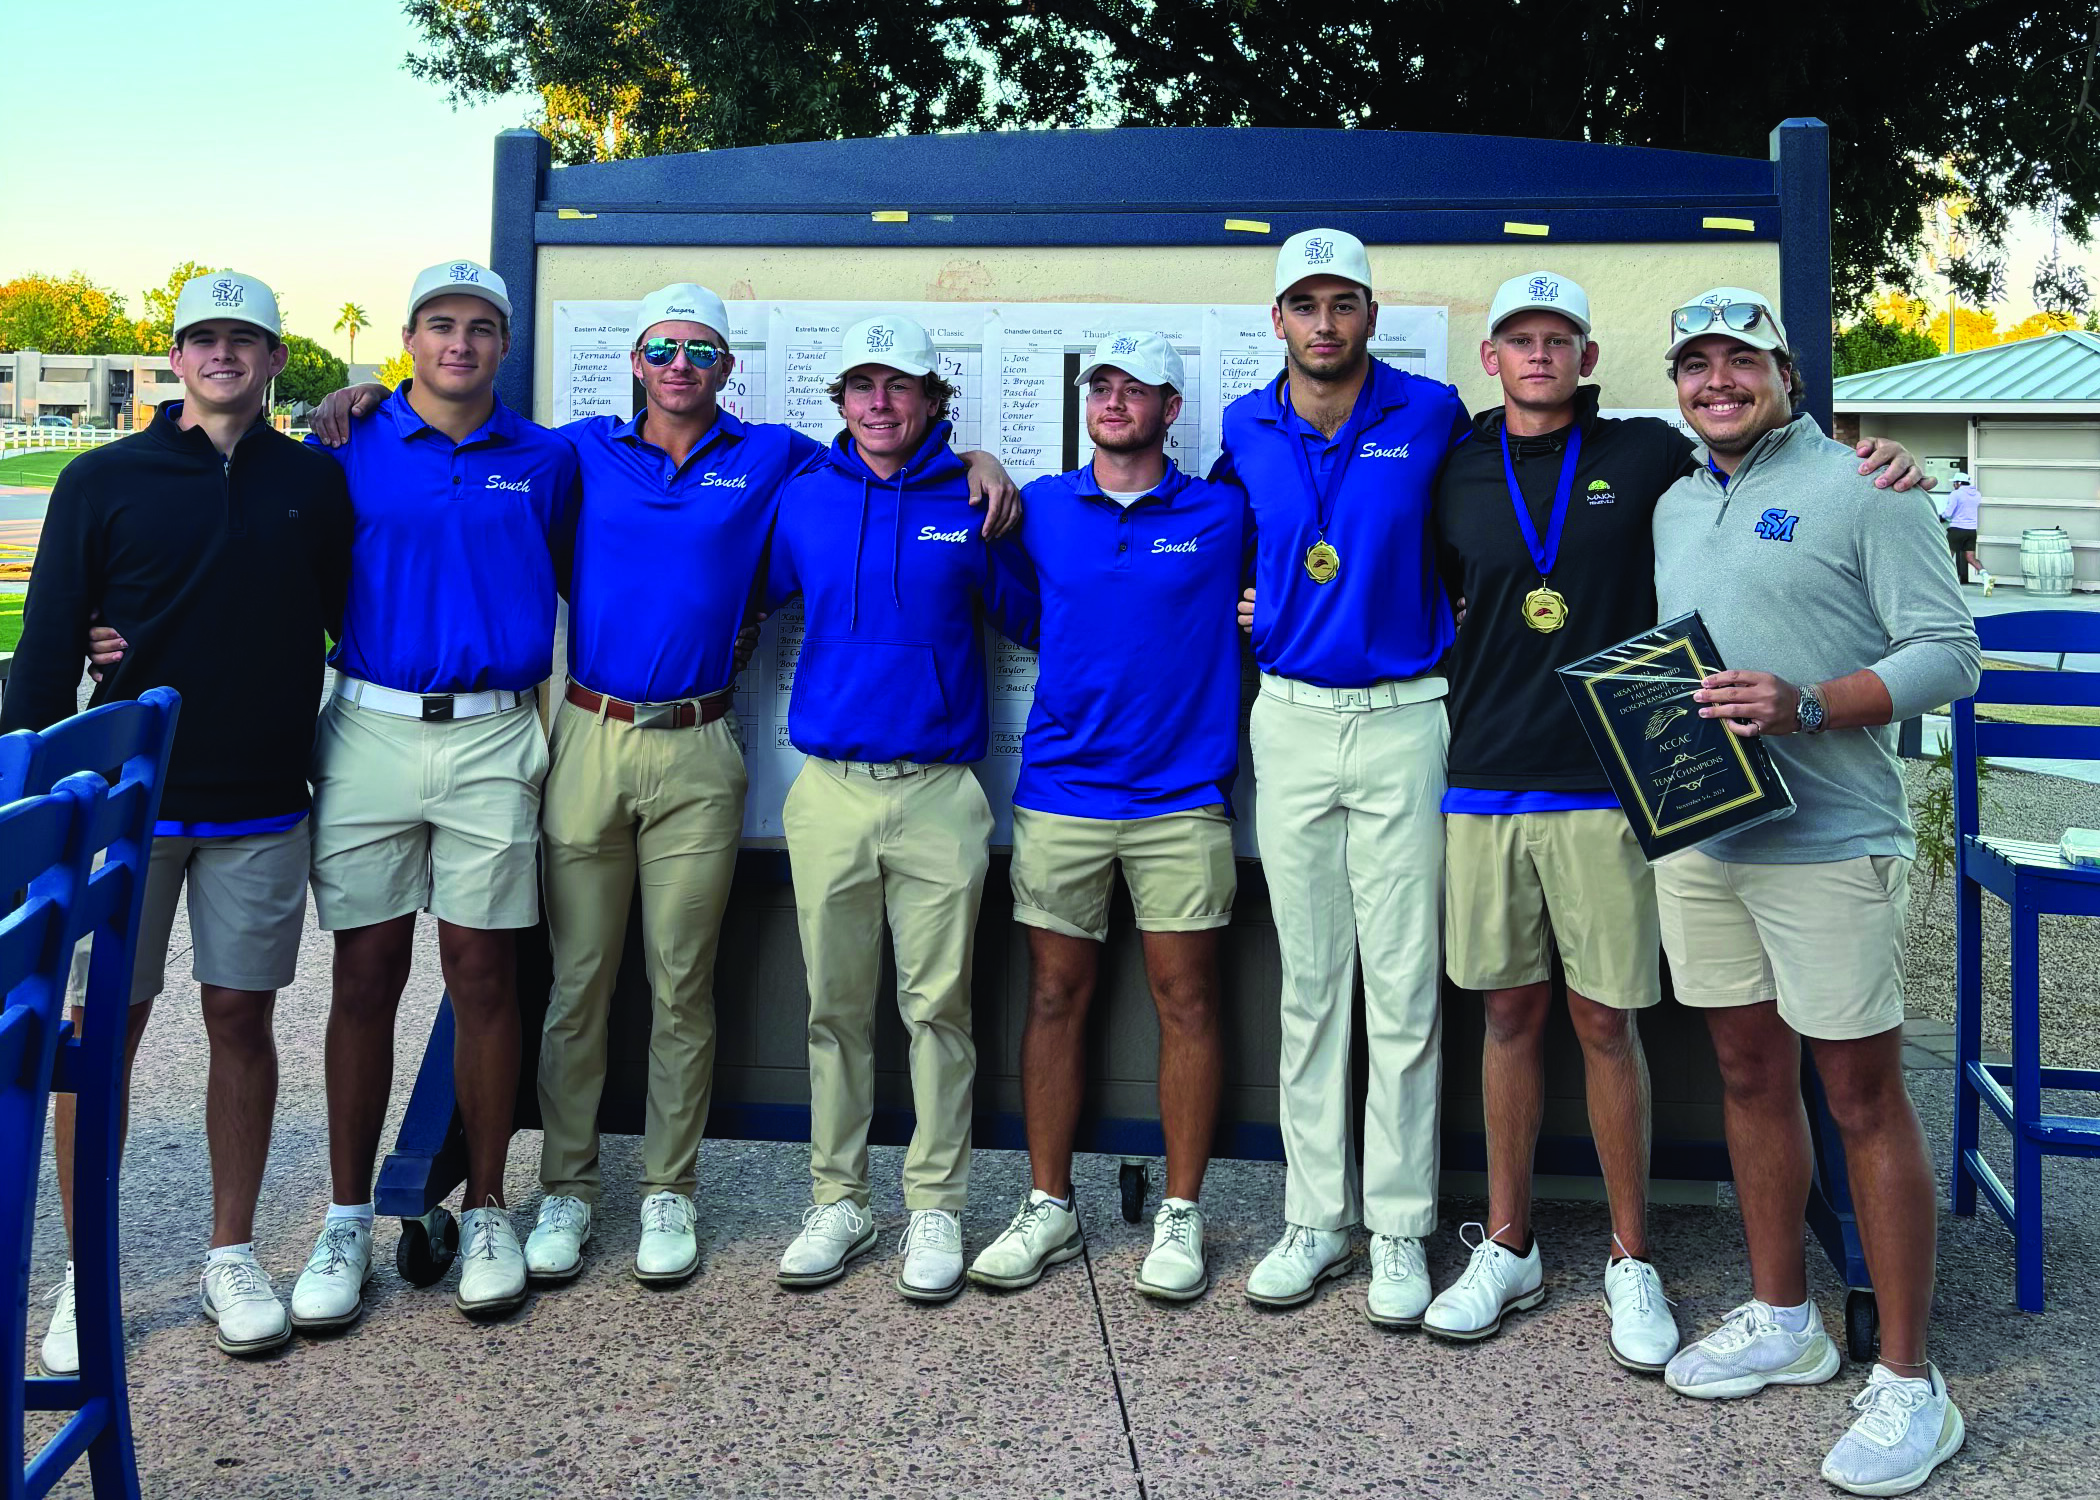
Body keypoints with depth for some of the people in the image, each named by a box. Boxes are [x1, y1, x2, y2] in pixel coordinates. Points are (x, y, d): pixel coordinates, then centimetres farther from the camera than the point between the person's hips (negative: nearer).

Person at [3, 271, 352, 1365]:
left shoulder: (316, 485, 5)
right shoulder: (103, 481, 1)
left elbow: (356, 621, 14)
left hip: (262, 810, 1)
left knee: (242, 1022, 7)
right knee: (104, 1028, 3)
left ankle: (232, 1258, 20)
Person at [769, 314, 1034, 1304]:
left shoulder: (971, 505, 4)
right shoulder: (802, 500, 8)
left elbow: (1035, 618, 11)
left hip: (939, 794, -1)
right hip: (828, 788, 2)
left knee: (938, 1005, 3)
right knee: (834, 1007, 9)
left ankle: (936, 1206, 15)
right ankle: (836, 1202, 20)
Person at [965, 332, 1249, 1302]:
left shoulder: (1222, 515, 4)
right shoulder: (1041, 510, 9)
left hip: (1182, 800, -1)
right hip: (1059, 793, 2)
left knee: (1185, 1000, 2)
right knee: (1056, 996, 5)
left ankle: (1182, 1214, 13)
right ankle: (1048, 1206, 17)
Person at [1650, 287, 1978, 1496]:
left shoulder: (1861, 489, -5)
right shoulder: (1675, 505, 15)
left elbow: (1950, 653, -9)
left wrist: (1806, 704, -22)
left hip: (1829, 844, -6)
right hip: (1700, 838, 7)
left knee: (1865, 1098, -1)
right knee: (1751, 1076, 14)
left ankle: (1910, 1383, 9)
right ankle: (1784, 1321, 30)